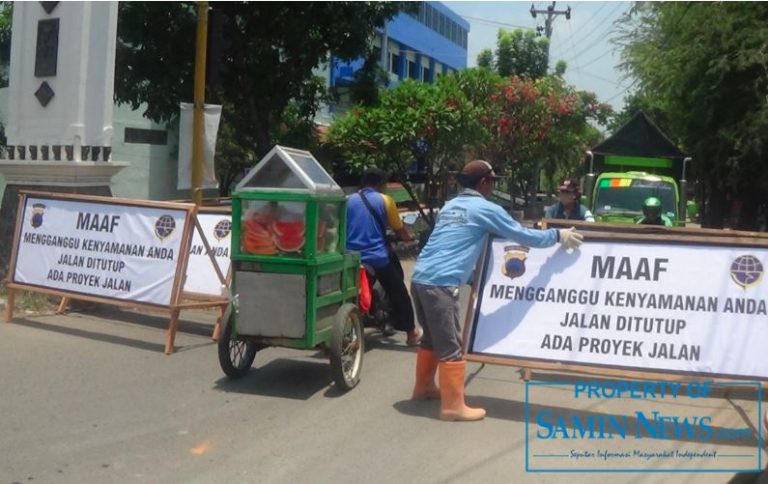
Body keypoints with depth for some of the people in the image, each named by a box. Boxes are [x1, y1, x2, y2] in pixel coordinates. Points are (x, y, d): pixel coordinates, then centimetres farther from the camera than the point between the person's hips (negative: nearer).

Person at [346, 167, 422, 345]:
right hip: (377, 257, -3)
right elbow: (399, 230, 8)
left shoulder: (349, 200, 9)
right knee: (398, 294, 12)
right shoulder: (385, 200, -1)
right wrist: (409, 237, 29)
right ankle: (411, 332, 19)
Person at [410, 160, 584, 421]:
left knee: (433, 337, 22)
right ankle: (453, 405, 4)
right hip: (440, 283, -9)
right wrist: (558, 235, 12)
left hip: (420, 278, 9)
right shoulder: (486, 209, -3)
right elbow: (523, 236, 1)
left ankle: (424, 387, 35)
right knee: (450, 345, -2)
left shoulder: (450, 206, 21)